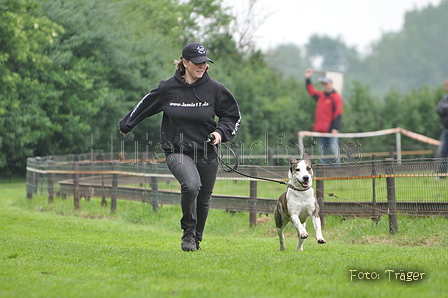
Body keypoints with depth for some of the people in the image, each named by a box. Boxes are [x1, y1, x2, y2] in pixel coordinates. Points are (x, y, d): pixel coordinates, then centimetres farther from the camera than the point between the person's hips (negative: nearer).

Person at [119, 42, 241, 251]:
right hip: (177, 151, -2)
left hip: (206, 154, 2)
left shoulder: (215, 89, -2)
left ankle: (196, 239, 35)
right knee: (191, 185, -29)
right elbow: (144, 107, 14)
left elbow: (233, 116, 10)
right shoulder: (167, 88, -3)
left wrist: (221, 132, -8)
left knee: (203, 200, 10)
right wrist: (125, 126, 25)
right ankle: (188, 231, -8)